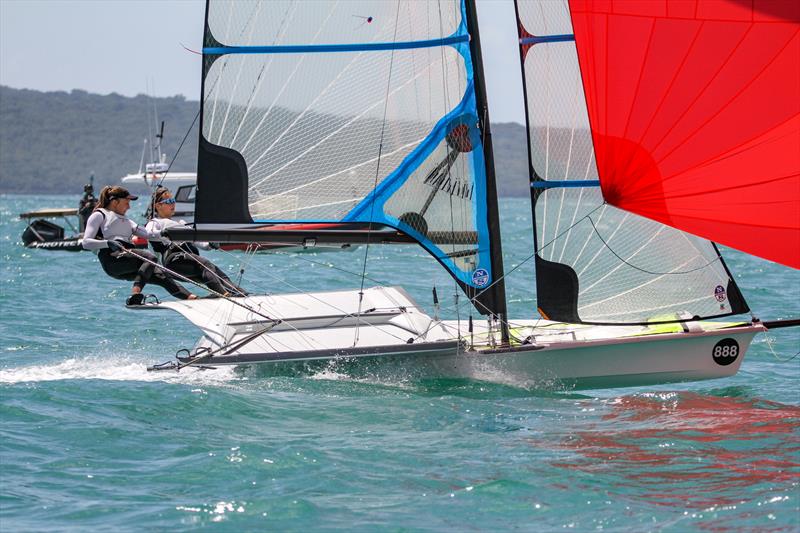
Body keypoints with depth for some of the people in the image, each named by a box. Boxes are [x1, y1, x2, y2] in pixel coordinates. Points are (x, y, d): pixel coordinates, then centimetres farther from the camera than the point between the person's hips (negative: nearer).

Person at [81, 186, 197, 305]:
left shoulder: (125, 221, 34)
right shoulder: (99, 215, 11)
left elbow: (147, 234, 23)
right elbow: (86, 242, -2)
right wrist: (108, 243, -20)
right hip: (112, 257, -7)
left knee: (161, 275, -14)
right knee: (151, 258, -28)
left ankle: (189, 297, -29)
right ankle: (135, 296, -43)